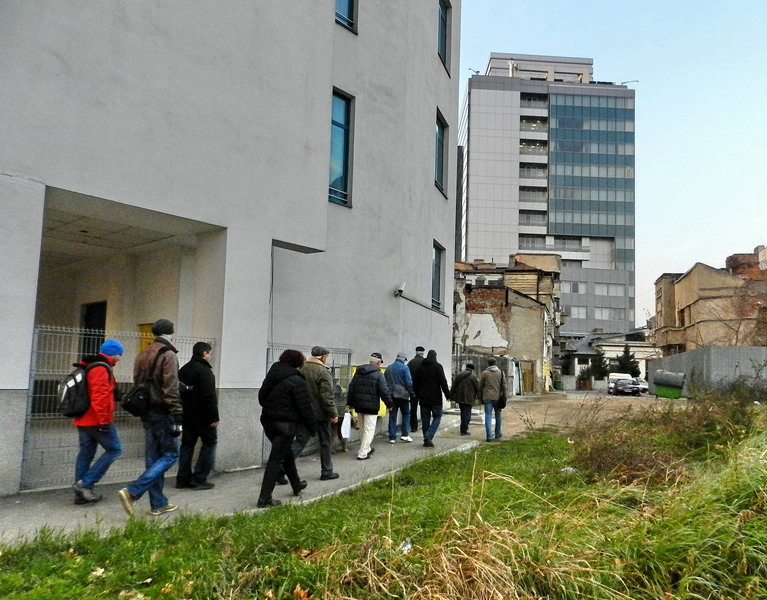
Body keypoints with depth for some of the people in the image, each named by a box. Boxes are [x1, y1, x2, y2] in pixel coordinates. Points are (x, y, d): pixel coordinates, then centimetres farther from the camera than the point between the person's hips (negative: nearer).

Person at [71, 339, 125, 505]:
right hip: (97, 420, -10)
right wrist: (104, 420, -22)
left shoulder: (88, 367, 18)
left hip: (83, 420, 10)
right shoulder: (101, 369, -15)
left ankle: (81, 493, 16)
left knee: (85, 454, 12)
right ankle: (85, 483, -6)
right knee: (114, 449, -2)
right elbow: (99, 397, -23)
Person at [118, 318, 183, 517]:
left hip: (147, 413, 9)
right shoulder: (168, 355, -11)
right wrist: (177, 417, -16)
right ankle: (132, 492, -13)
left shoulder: (142, 356, 14)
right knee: (170, 454, -2)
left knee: (153, 458, 11)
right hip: (162, 413, -9)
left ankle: (158, 504, 16)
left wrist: (140, 407, 20)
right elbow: (171, 389, -17)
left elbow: (137, 384, 17)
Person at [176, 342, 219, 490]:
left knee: (187, 444, 13)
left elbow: (179, 392, 18)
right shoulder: (204, 371, -15)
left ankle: (183, 479, 13)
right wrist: (214, 417, -18)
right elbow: (209, 396, -21)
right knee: (210, 443, 3)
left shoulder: (183, 369, 13)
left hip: (186, 415, 8)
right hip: (202, 416, -8)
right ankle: (200, 478, 0)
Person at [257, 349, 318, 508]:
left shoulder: (271, 376, 8)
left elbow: (261, 397, 16)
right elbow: (305, 407, -13)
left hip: (268, 421, 8)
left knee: (286, 453, 23)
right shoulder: (297, 381, -14)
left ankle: (297, 485, 38)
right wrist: (312, 427, -3)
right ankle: (264, 498, -2)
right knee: (276, 459, -3)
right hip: (286, 424, -8)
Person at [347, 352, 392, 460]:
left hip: (359, 405, 7)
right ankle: (362, 454, -5)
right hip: (371, 406, -7)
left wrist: (350, 403, 19)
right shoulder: (378, 374, -10)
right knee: (369, 429, -1)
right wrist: (389, 404, 1)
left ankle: (367, 448, 34)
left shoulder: (358, 372, 10)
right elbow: (384, 392, -11)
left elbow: (351, 388, 13)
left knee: (362, 428, 20)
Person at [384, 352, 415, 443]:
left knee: (392, 416, 7)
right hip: (402, 395, -4)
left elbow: (384, 382, 14)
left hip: (391, 395, 4)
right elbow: (409, 382, -12)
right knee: (406, 414, 11)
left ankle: (392, 437, 6)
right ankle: (405, 434, 4)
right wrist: (412, 394, -3)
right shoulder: (404, 368, -8)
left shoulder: (388, 368, 9)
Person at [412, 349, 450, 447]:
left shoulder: (420, 367, 9)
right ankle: (429, 435, -15)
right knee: (437, 417, 4)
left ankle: (426, 440, 11)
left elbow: (415, 383, 12)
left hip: (423, 398, 4)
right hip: (435, 398, -4)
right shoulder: (437, 366, -5)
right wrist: (447, 394, -3)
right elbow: (443, 382, -10)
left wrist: (418, 395, 22)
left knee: (425, 418, 10)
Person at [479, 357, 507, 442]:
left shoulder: (484, 373, 1)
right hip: (497, 397, 1)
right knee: (498, 416, 16)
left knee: (488, 416, -1)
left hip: (487, 398, -1)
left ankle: (489, 436, -6)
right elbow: (504, 386, 1)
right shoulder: (501, 373, 3)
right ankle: (498, 434, 26)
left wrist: (481, 397, 14)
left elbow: (481, 386, 5)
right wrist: (504, 397, 6)